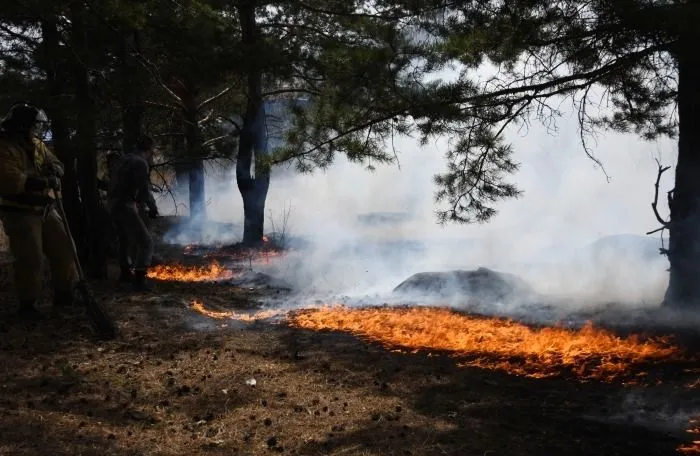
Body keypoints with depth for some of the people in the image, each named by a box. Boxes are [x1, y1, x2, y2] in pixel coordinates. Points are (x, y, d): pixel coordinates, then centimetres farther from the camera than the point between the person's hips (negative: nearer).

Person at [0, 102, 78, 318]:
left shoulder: (37, 145, 11)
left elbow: (55, 162, 20)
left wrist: (54, 168, -6)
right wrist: (43, 182, -31)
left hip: (44, 210, 8)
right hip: (20, 213, -8)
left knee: (63, 250, 10)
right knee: (30, 259, -7)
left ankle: (64, 294, 24)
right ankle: (27, 303, 7)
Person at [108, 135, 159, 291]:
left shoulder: (125, 159, 14)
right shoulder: (140, 163, -13)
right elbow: (144, 189, -19)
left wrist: (138, 201, 25)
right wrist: (153, 207, -5)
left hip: (113, 204, 10)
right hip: (125, 205, -10)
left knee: (126, 238, 28)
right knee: (145, 241, -11)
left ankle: (125, 272, 43)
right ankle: (139, 280, -18)